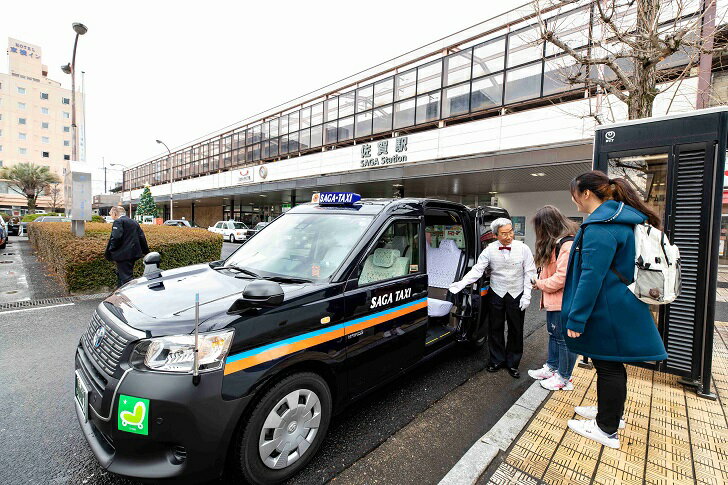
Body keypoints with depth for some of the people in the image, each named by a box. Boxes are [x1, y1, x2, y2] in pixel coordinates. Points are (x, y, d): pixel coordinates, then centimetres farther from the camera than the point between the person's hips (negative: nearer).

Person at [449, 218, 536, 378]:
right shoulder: (489, 250, -8)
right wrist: (461, 284, -25)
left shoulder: (522, 248, -7)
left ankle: (512, 363, 29)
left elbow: (530, 273, -2)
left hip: (516, 295, 0)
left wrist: (527, 296, -7)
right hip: (496, 294, 0)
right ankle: (497, 360, 30)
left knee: (516, 330, 10)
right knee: (495, 329, 11)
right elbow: (477, 270, -12)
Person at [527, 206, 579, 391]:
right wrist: (540, 282, 4)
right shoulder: (554, 242, 11)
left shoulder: (567, 244, -21)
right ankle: (551, 368, 36)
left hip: (564, 301, -10)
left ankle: (564, 378, 19)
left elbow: (562, 276, -24)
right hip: (553, 299, 10)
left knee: (564, 339, 4)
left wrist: (541, 284, -11)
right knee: (553, 334, 20)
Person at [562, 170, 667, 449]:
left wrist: (576, 318, -22)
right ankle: (610, 411, 41)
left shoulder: (600, 226, -23)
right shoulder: (623, 220, 10)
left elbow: (592, 277, -27)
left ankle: (607, 430, 22)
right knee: (611, 364, 22)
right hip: (621, 308, 10)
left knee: (608, 366, 5)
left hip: (608, 313, -10)